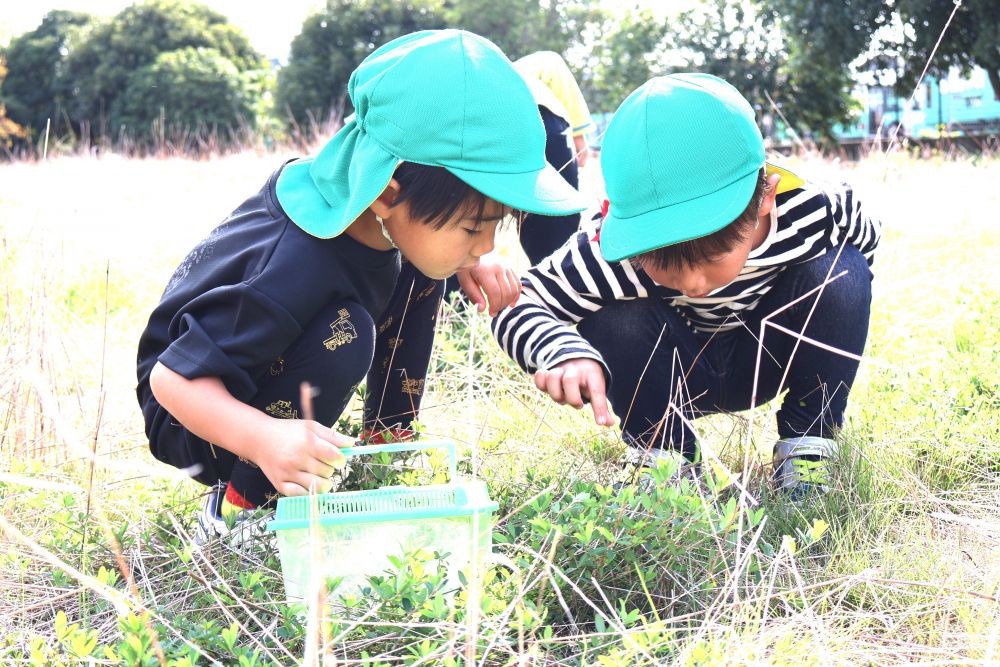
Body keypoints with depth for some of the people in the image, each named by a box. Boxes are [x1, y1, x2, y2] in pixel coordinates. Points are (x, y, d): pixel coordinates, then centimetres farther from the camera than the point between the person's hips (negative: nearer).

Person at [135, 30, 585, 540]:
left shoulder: (368, 196, -17)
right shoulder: (298, 272, -40)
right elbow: (173, 376, -36)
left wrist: (467, 263, -11)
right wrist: (265, 438, -53)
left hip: (278, 363, 8)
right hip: (192, 412, -8)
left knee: (418, 271, -4)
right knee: (344, 334, -36)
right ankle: (236, 506, -17)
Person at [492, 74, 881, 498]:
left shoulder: (813, 210, -29)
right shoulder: (620, 252, -37)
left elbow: (865, 237, -4)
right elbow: (518, 303, -33)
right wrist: (565, 352, -52)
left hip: (769, 363, 2)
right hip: (676, 372, -1)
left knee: (842, 272, -25)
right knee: (614, 315, -32)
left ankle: (809, 445, -7)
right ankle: (664, 454, -6)